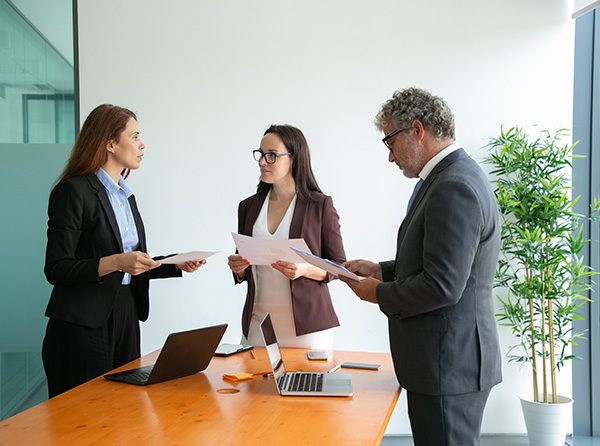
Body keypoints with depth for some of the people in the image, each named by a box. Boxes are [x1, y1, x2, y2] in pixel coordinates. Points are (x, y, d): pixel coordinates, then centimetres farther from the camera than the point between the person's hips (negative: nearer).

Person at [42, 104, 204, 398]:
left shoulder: (125, 194, 15)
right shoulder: (73, 191, -10)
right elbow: (56, 270, -15)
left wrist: (177, 265, 6)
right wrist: (116, 262, -26)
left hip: (126, 318, 8)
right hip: (83, 326, -7)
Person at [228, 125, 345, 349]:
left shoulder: (320, 205, -3)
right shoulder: (249, 206, 9)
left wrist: (305, 269, -19)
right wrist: (238, 268, -4)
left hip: (306, 323, -3)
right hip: (258, 320, 3)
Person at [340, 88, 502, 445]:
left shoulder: (454, 188, -21)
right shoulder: (456, 176, 13)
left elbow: (442, 286, -24)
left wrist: (379, 293, -10)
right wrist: (381, 270, 12)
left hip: (449, 366, -10)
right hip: (453, 361, 10)